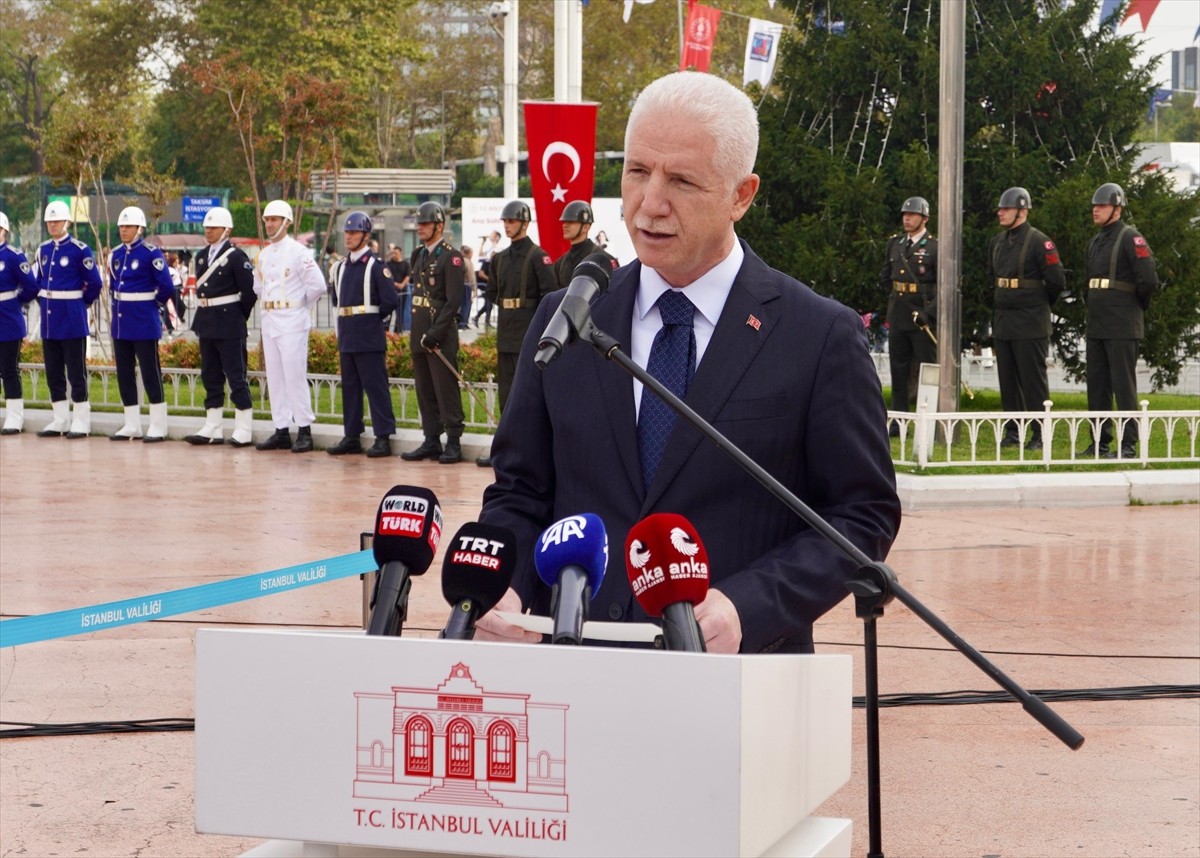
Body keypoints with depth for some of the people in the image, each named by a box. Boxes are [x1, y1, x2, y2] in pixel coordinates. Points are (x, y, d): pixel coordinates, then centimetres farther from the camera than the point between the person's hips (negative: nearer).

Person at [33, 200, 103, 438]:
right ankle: (59, 421, 15)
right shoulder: (43, 250, 10)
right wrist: (44, 303, 11)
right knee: (53, 371, 8)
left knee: (76, 371, -3)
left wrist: (81, 303, 2)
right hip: (49, 319, 6)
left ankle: (81, 422, 2)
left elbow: (94, 283, -6)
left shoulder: (80, 250, -8)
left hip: (72, 319, -6)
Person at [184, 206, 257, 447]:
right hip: (206, 323, 8)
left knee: (236, 376, -5)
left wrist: (239, 317, -2)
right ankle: (212, 429, 16)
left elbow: (249, 291, -11)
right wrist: (204, 317, 13)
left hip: (229, 325, -8)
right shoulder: (202, 256, 12)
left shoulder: (236, 256, -10)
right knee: (210, 377, 10)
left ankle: (244, 430, -1)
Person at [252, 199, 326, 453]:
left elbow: (317, 285, -12)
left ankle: (304, 431, -5)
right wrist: (269, 304, 15)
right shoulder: (263, 255, 13)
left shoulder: (298, 252, -9)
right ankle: (281, 430, 11)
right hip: (269, 320, 7)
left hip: (291, 320, -7)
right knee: (274, 377, 7)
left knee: (295, 375, -9)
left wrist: (299, 305, -1)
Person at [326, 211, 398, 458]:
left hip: (369, 338, -7)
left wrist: (372, 317, 0)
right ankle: (351, 436, 15)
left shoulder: (376, 266, -7)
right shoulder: (341, 267, 15)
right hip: (346, 337, 7)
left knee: (375, 386, -6)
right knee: (349, 387, 9)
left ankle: (383, 437, -4)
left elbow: (391, 301, -12)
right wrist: (346, 316, 15)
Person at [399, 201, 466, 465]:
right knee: (424, 391, 9)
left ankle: (453, 443, -1)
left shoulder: (451, 257, -9)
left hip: (441, 335, -8)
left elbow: (454, 301, -14)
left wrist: (435, 333, -19)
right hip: (419, 332, 8)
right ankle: (431, 441, 15)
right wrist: (417, 332, 14)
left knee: (446, 389, -5)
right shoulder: (419, 255, 15)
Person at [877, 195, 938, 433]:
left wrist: (929, 313, -18)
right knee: (899, 370, 9)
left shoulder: (935, 247, -7)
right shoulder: (895, 244, 12)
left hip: (922, 318, -6)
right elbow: (884, 276, 26)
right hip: (897, 317, 6)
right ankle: (898, 421, 15)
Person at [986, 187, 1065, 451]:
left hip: (1030, 324, -7)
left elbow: (1057, 280, -10)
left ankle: (1039, 434, 1)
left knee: (1033, 379, -4)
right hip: (1003, 322, 7)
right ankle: (1012, 432, 16)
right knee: (1007, 379, 9)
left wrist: (1039, 303, 3)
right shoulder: (997, 242, 11)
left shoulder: (1039, 242, -11)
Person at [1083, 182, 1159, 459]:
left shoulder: (1131, 237, -9)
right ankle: (1100, 443, 15)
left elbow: (1148, 279, -15)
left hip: (1122, 328, -8)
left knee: (1123, 385, -6)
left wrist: (1137, 306, -1)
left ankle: (1128, 445, -4)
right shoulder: (1095, 242, 16)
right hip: (1096, 326, 8)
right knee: (1097, 385, 9)